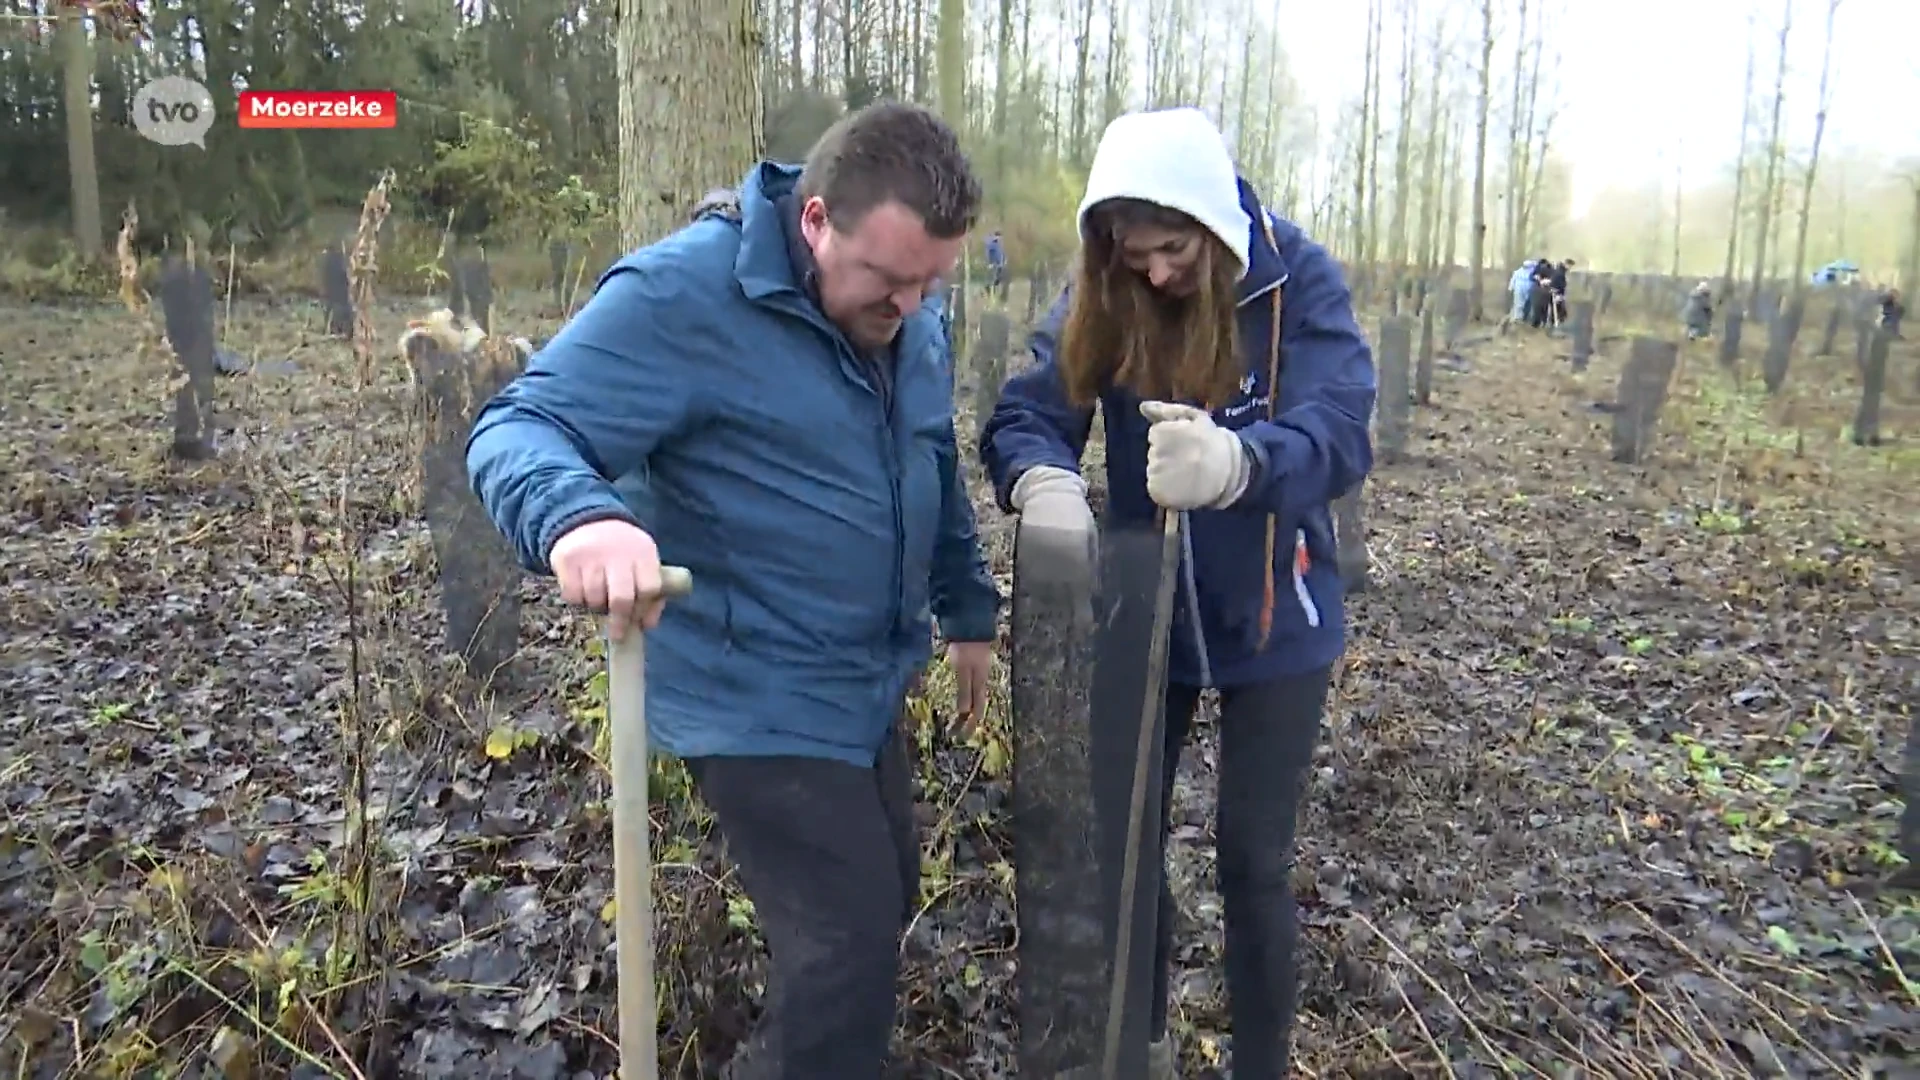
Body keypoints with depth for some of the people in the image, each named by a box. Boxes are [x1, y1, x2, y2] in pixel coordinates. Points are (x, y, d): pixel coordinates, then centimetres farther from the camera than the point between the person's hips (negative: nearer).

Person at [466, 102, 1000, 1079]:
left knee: (883, 906, 24)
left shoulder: (909, 325, 3)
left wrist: (967, 608, 19)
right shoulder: (683, 294, -22)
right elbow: (520, 427, -25)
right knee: (845, 958, -7)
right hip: (758, 700, -8)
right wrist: (575, 514, -46)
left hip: (868, 686, 9)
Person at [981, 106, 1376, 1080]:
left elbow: (1340, 435, -28)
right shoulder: (1098, 298, -7)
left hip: (1273, 623, -3)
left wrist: (1234, 463, -50)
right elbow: (1026, 412, -15)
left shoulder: (1300, 283, -16)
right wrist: (1043, 482, -40)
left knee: (1252, 861, 5)